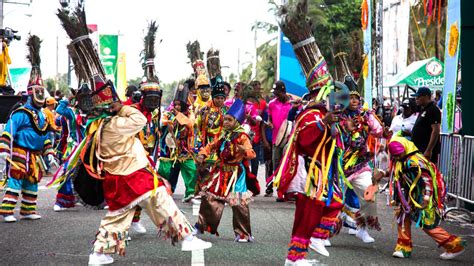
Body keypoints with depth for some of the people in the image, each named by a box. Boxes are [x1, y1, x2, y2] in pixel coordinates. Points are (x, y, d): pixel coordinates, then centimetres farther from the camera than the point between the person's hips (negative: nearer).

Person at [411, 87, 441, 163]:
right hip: (420, 149, 10)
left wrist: (429, 150, -25)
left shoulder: (433, 110, -13)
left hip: (427, 151, -10)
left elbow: (435, 131, -21)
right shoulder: (423, 110, 18)